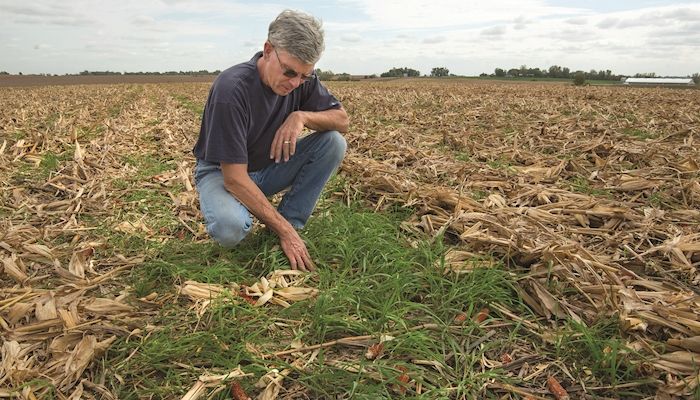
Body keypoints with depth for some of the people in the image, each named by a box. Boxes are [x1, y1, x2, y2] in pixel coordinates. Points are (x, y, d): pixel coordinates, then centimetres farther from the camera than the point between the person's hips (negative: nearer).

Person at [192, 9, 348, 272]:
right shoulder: (232, 88, -30)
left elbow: (342, 119, -5)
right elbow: (234, 177, -31)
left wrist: (302, 116, -27)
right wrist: (284, 231, -31)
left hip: (269, 168, 6)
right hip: (222, 172, -5)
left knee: (334, 142, -15)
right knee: (230, 228, -38)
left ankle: (290, 222, -10)